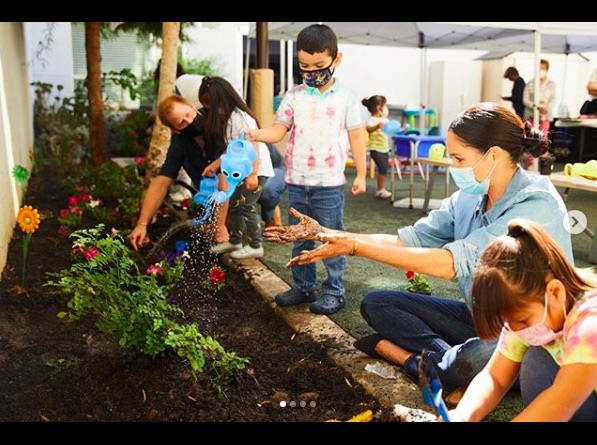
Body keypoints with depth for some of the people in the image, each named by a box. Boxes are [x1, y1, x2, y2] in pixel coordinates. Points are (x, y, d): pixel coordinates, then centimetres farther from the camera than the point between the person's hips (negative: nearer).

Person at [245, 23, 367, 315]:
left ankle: (334, 291, 16)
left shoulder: (346, 98, 0)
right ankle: (303, 286, 27)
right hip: (297, 182, 3)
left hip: (330, 184, -3)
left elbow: (356, 137, 3)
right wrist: (258, 134, -20)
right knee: (300, 239, 14)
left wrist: (361, 174, 2)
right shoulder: (294, 96, 5)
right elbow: (279, 130, 1)